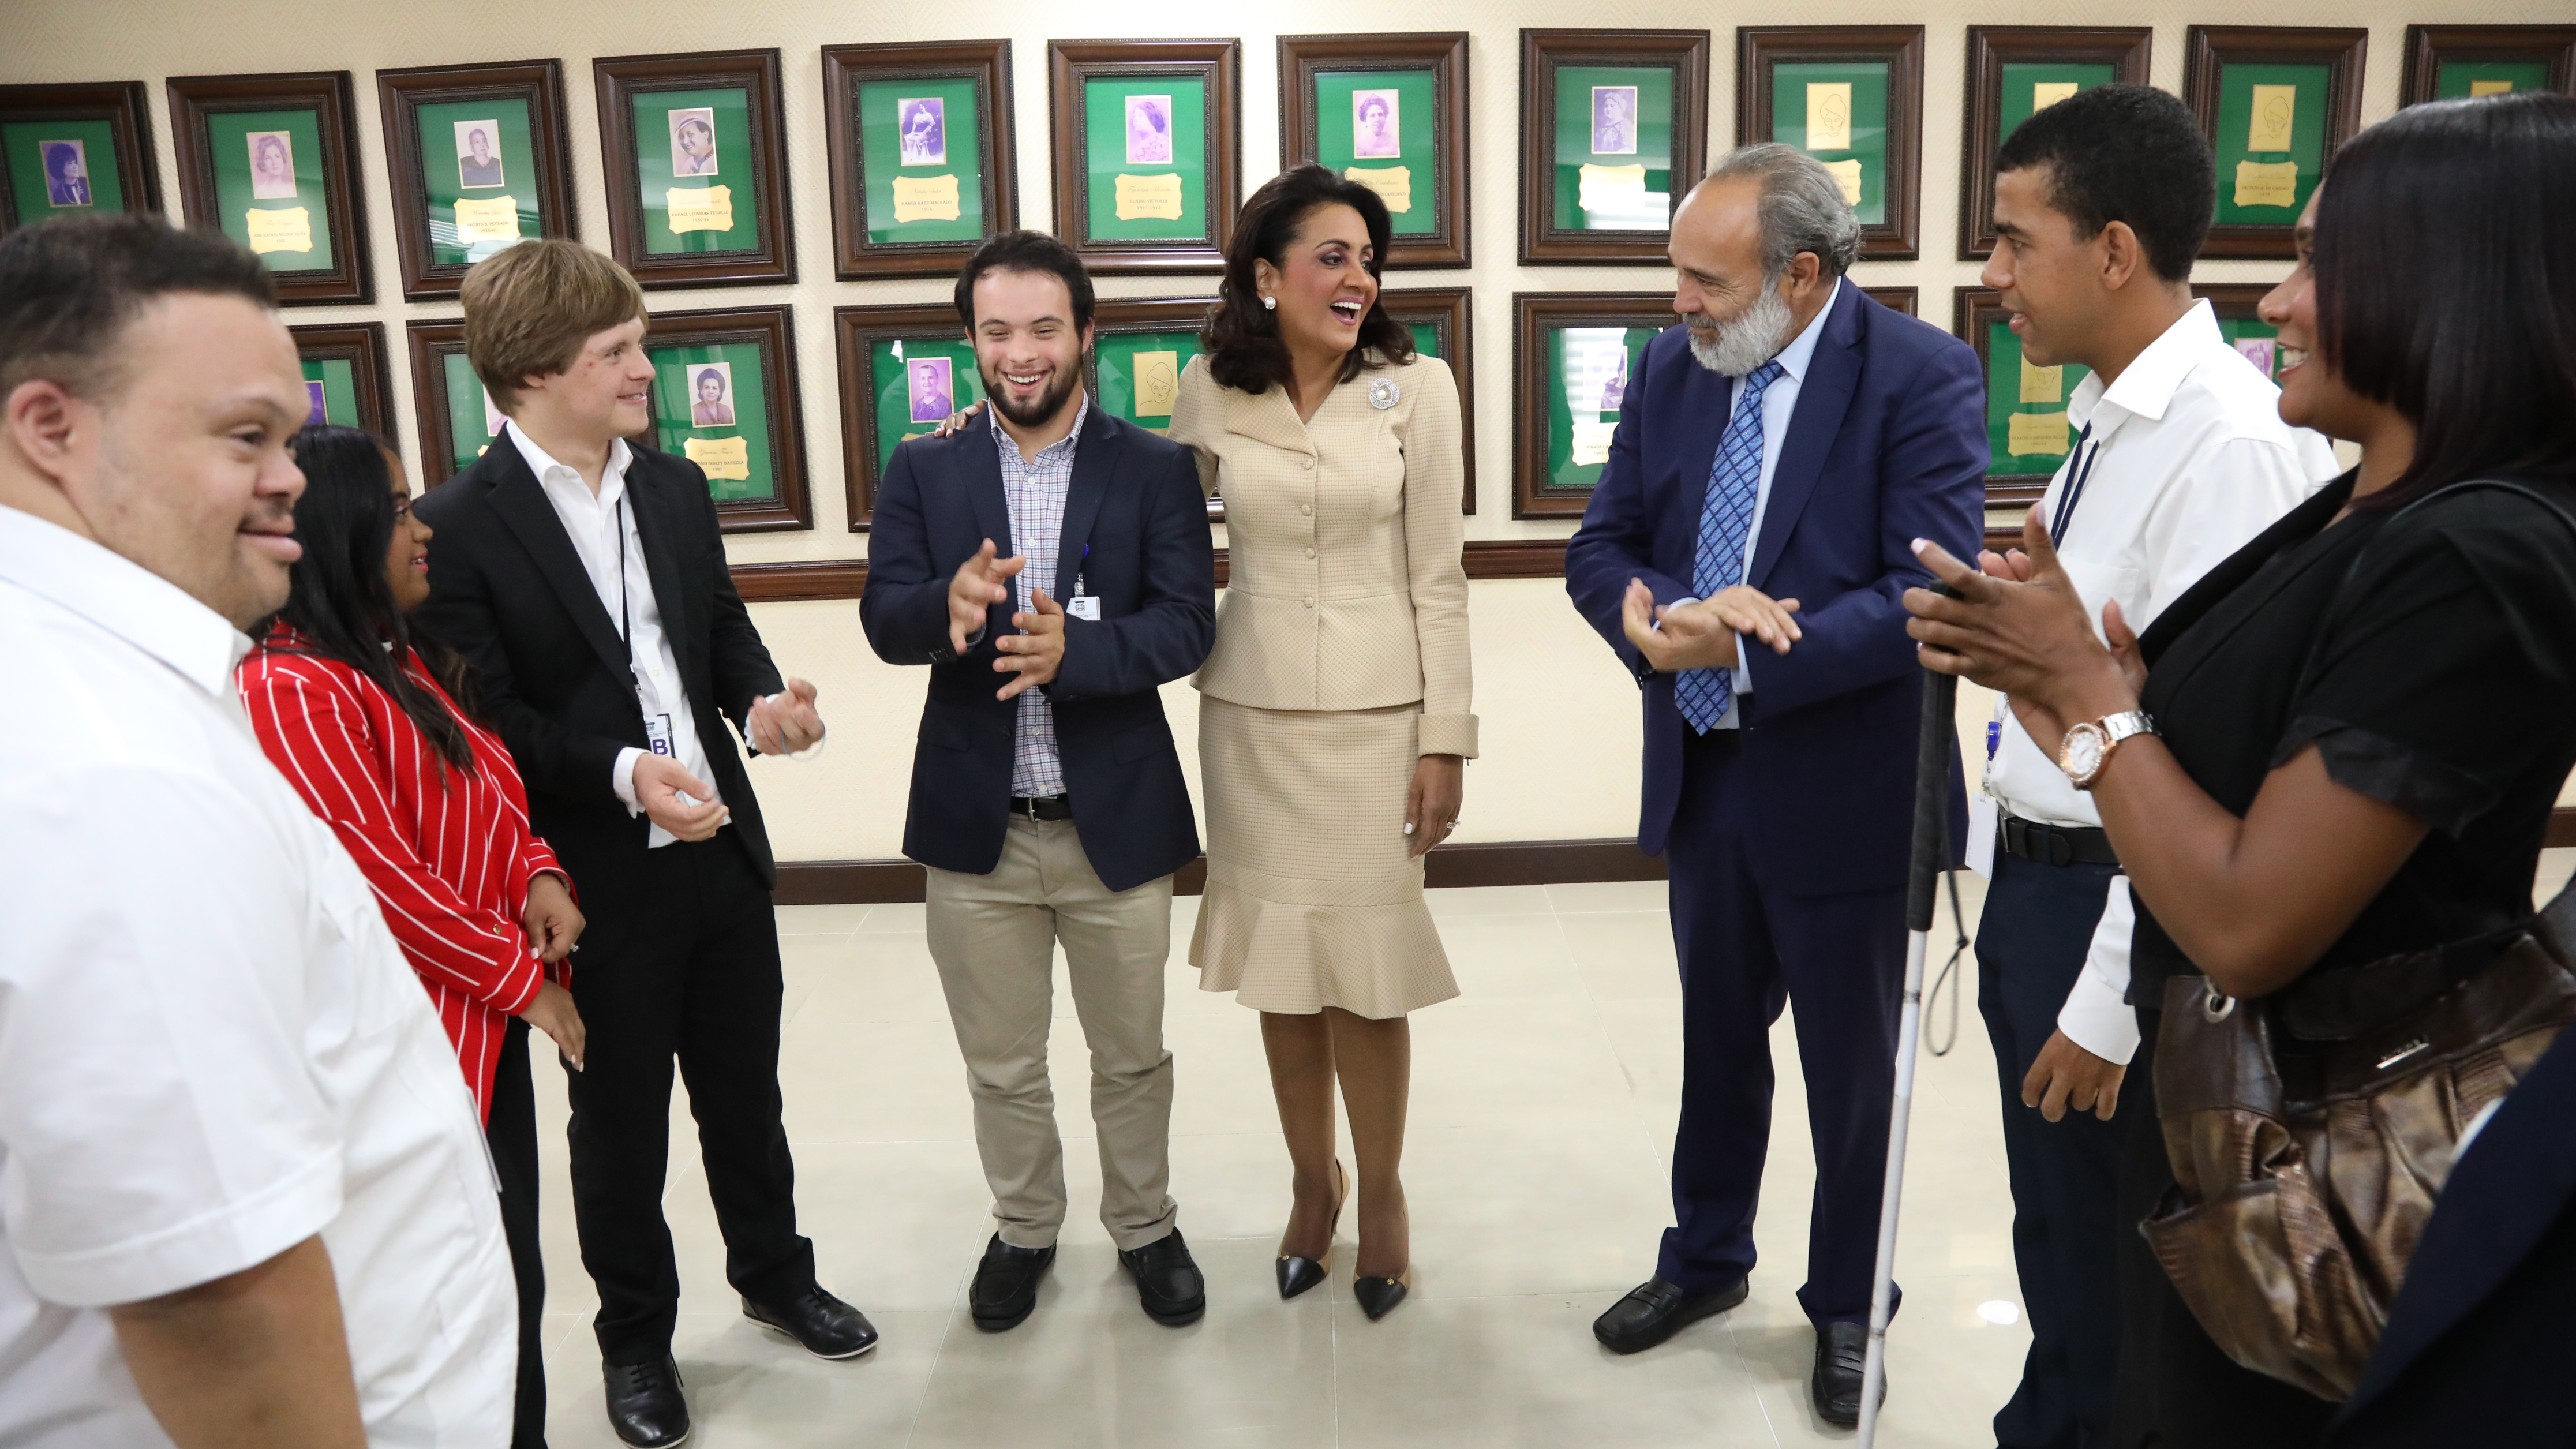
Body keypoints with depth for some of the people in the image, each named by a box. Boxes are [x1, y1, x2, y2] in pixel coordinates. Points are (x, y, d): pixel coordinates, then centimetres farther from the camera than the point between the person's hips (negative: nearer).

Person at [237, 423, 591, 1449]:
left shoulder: (403, 659, 10)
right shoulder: (292, 691, -20)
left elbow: (484, 797, 19)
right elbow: (388, 886, -21)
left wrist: (536, 875, -1)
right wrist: (526, 978, -11)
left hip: (492, 1018, 9)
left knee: (513, 1283, 18)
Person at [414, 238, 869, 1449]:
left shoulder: (676, 489, 5)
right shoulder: (457, 526, -14)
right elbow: (485, 723, -15)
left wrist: (763, 696, -8)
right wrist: (622, 775, -28)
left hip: (723, 850, 5)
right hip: (599, 883, -5)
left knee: (745, 1093, 21)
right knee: (621, 1124, 14)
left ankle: (774, 1274, 43)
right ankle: (636, 1336, 36)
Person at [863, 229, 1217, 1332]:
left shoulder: (1154, 470, -3)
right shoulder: (923, 472, 2)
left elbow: (1186, 624, -12)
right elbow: (884, 620, -8)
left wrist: (1074, 649, -30)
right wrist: (948, 604, -31)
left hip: (1117, 820, -1)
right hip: (976, 826, 1)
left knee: (1133, 1054, 16)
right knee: (1001, 1065, 17)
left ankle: (1145, 1225, 39)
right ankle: (1024, 1227, 41)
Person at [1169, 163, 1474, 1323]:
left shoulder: (1415, 388, -4)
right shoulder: (1210, 393, 1)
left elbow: (1438, 575, -4)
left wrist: (1446, 742, -6)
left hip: (1375, 716, -2)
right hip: (1250, 715, 2)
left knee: (1364, 971, 2)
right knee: (1276, 966, 11)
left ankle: (1381, 1193, 25)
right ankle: (1312, 1181, 31)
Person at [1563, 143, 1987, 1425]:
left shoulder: (1920, 377, -16)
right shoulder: (1670, 368, 0)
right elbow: (1600, 550, 0)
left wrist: (1736, 651, -26)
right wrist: (1664, 615, -22)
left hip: (1843, 789, -4)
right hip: (1702, 778, 5)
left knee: (1852, 1068, 14)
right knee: (1717, 1041, 22)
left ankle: (1847, 1307, 37)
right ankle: (1705, 1260, 45)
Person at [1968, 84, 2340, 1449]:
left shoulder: (2230, 442, -22)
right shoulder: (2106, 420, 7)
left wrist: (2110, 1006, -20)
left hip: (2119, 904, -9)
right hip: (2034, 874, 9)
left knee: (2103, 1262, 12)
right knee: (2052, 1225, 25)